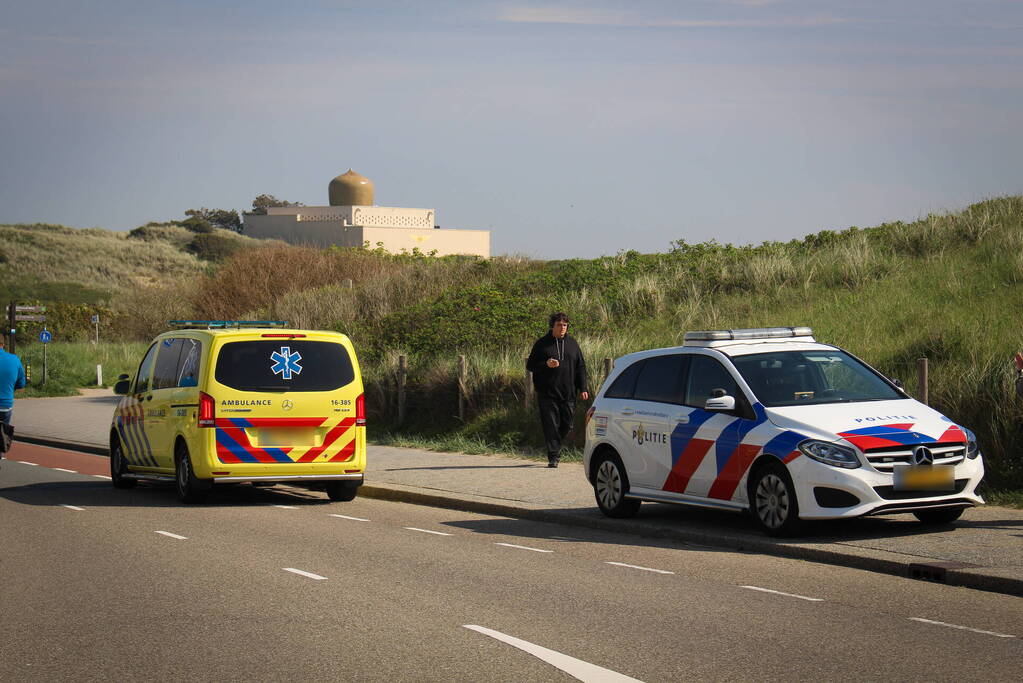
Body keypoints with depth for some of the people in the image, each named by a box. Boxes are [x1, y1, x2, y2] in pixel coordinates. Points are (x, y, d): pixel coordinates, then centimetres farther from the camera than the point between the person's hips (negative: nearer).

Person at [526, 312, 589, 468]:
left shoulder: (572, 344, 12)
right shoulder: (542, 344, 2)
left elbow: (580, 367, 15)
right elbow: (530, 365, 2)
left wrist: (583, 388, 6)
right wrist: (546, 365, -16)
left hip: (568, 394, 3)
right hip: (548, 393, -3)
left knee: (566, 425, 6)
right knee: (551, 426, -6)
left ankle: (556, 448, 29)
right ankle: (553, 457, -3)